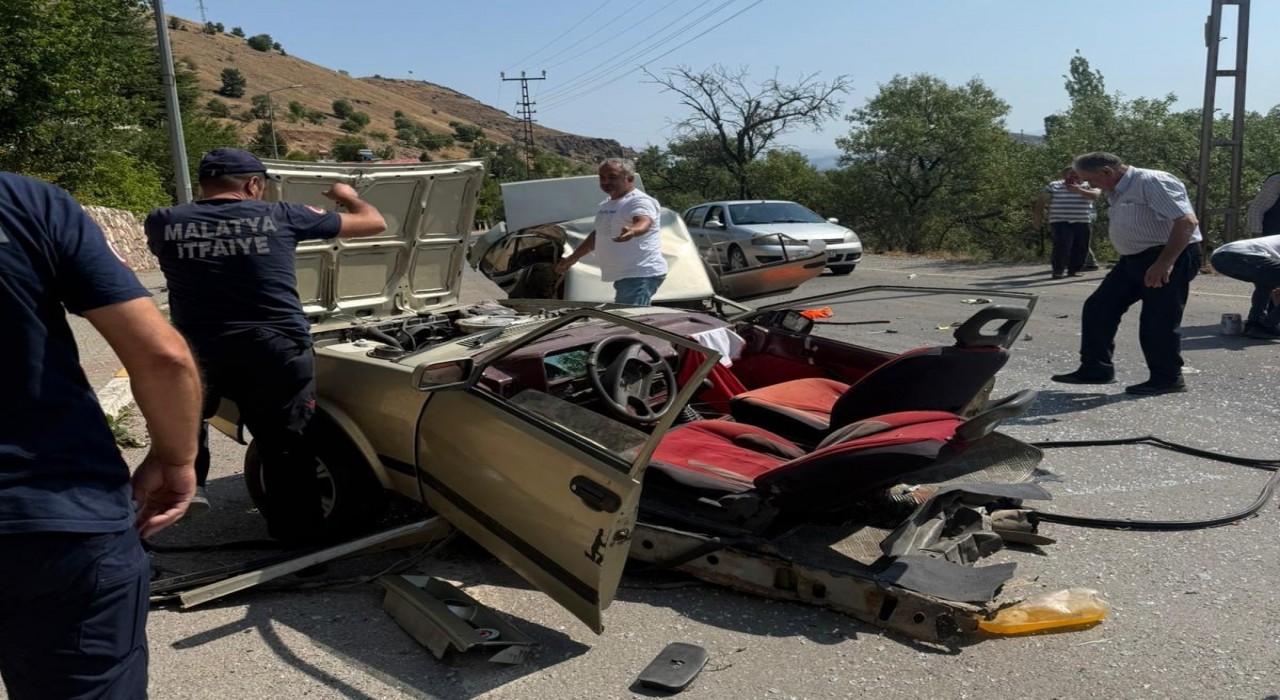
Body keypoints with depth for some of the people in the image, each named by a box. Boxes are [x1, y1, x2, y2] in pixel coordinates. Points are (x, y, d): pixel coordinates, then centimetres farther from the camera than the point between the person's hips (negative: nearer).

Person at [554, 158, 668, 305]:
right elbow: (598, 234, 31)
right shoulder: (606, 205, 19)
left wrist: (632, 231, -55)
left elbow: (644, 222, -32)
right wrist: (573, 258, 34)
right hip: (622, 276, 10)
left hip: (641, 275, -9)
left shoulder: (640, 201, -11)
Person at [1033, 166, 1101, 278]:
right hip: (1061, 222, -3)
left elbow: (1095, 195, -12)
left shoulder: (1088, 186, 8)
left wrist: (1079, 190, -22)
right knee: (1062, 246, -16)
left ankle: (1074, 269, 19)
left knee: (1081, 248, 4)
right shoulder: (1054, 186, 6)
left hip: (1082, 223, 3)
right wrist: (1038, 216, 4)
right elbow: (1041, 201, 9)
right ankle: (1058, 270, -4)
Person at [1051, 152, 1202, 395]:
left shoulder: (1152, 182, -17)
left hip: (1171, 258, -10)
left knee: (1158, 321, -4)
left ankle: (1167, 379, 12)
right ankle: (1095, 369, 13)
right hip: (1133, 259, 10)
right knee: (1098, 308, 6)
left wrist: (1164, 263, -29)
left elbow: (1187, 221, -24)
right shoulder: (1116, 192, 11)